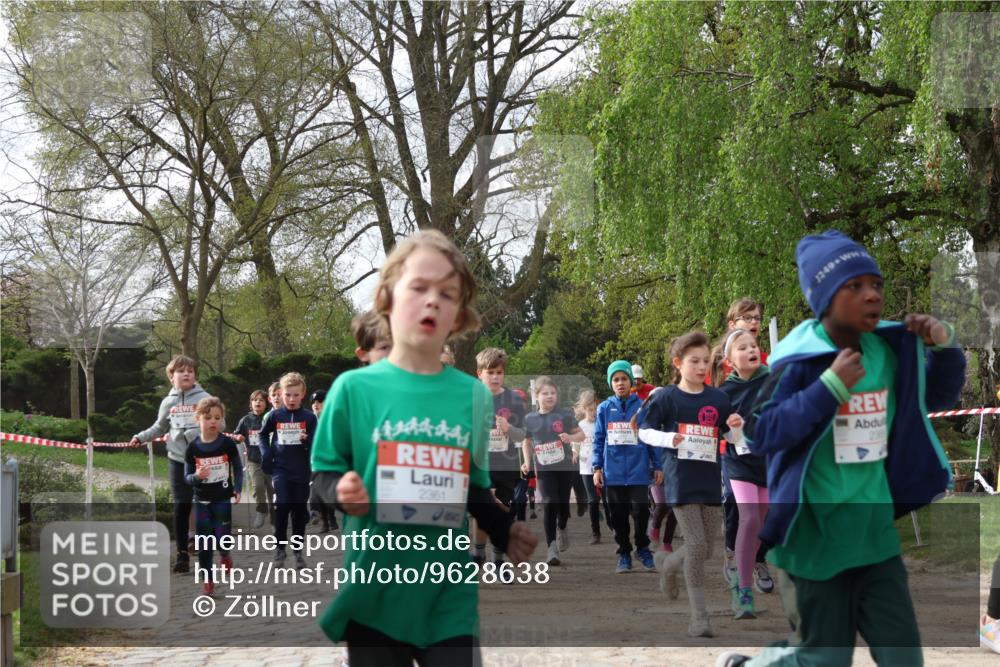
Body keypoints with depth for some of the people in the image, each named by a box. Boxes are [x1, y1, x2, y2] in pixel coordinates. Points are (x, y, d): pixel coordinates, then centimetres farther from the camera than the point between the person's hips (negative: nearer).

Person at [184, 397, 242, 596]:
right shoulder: (193, 448, -6)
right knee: (204, 544, 4)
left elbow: (238, 469, 3)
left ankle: (225, 555, 26)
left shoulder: (228, 444, -8)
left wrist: (237, 489, -9)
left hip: (223, 499, -1)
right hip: (202, 501, 1)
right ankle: (207, 580, 16)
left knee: (222, 540, -8)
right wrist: (197, 476, -21)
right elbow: (187, 477, 0)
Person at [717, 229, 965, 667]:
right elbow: (759, 434, -21)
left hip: (875, 532, 6)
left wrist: (945, 348, -4)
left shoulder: (890, 351, 3)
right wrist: (830, 386, -26)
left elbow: (938, 397, 17)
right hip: (818, 535, -5)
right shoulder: (800, 363, -15)